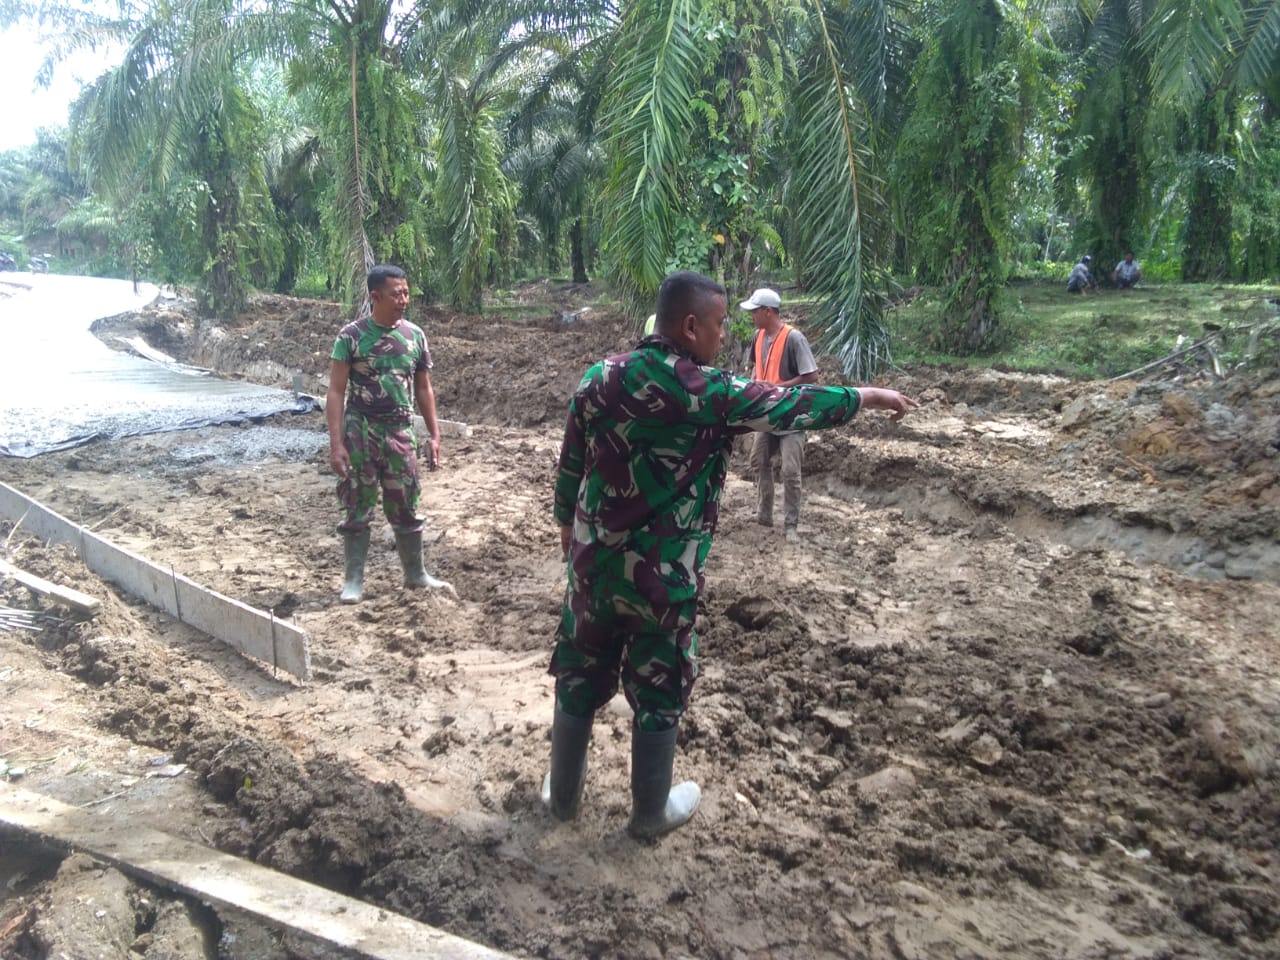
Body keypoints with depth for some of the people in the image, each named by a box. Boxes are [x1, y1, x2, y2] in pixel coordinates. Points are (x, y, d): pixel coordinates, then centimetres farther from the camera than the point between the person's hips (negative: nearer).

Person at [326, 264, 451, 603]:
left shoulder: (415, 335, 2)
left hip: (400, 432, 3)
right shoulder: (351, 335, -9)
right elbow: (336, 392, -9)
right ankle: (354, 579, 16)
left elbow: (423, 389, 10)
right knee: (357, 508, 4)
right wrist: (336, 443, -16)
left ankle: (415, 573, 25)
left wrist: (435, 435, 7)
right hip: (360, 431, -3)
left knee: (406, 507, 11)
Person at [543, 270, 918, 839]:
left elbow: (569, 463, 6)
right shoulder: (710, 392, -15)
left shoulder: (600, 376, -2)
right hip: (663, 575, -4)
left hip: (594, 560, 5)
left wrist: (568, 524, 22)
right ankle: (650, 812, 30)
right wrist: (868, 397, 8)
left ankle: (562, 793, 36)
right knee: (658, 692, 13)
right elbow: (793, 405, -7)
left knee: (579, 678, 19)